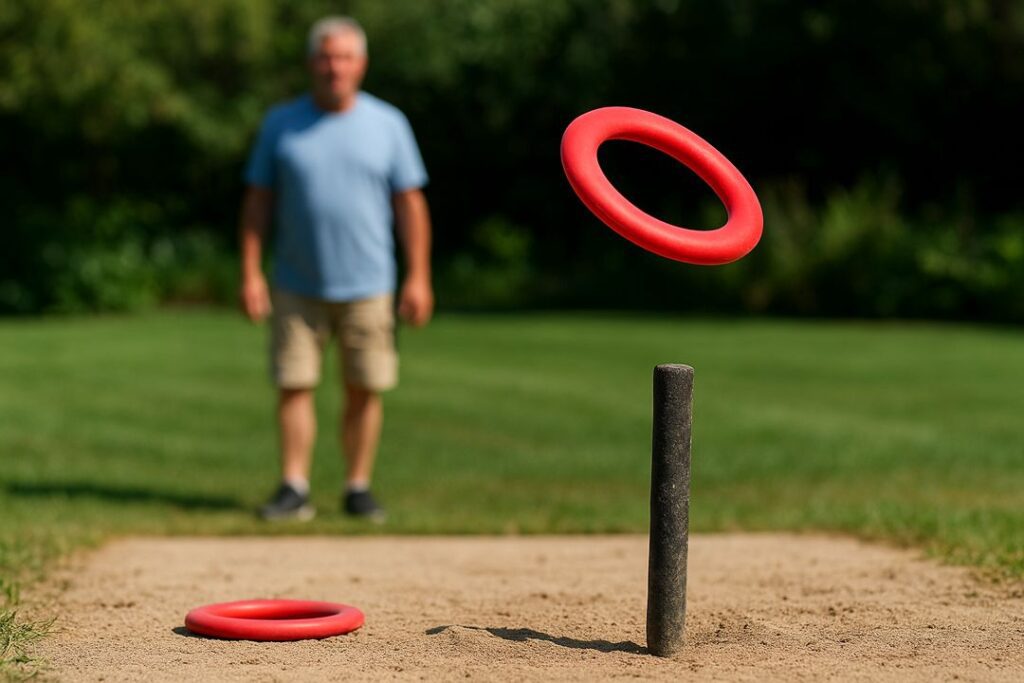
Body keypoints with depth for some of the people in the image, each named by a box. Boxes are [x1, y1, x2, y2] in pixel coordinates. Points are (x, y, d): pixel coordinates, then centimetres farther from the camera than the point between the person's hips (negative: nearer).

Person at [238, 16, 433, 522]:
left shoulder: (388, 124, 3)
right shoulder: (280, 123, 4)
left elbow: (410, 205, 3)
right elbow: (257, 202, 5)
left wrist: (418, 277, -3)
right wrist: (250, 273, -3)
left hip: (367, 285, 0)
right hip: (297, 287, 0)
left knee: (364, 390, 2)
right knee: (294, 384, -2)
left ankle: (358, 488, 12)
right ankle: (294, 489, 4)